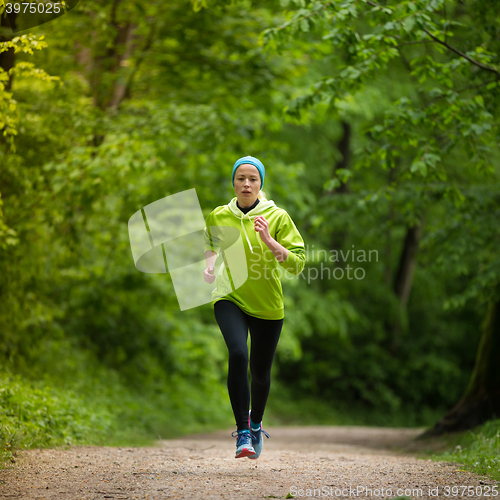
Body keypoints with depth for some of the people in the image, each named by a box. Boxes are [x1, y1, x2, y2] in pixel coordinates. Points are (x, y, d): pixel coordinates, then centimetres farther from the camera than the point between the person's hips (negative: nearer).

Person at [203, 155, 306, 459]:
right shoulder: (219, 216, 0)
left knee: (261, 370, 10)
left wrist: (269, 241, -25)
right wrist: (210, 265, 1)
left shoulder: (277, 217, -7)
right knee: (238, 354, -26)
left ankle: (256, 425, 40)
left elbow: (298, 263, -12)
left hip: (267, 305, 0)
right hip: (230, 298, 0)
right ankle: (242, 432, -21)